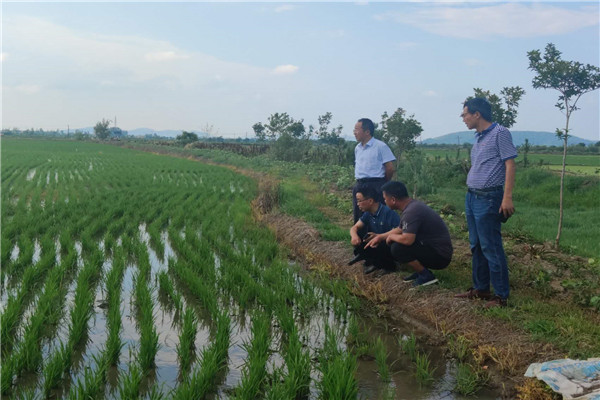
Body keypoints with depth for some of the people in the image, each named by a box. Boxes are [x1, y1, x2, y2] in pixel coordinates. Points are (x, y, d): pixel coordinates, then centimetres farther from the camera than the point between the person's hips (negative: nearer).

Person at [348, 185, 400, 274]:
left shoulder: (389, 213, -23)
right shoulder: (368, 213, 2)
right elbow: (355, 227, 0)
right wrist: (354, 235, -24)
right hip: (377, 244, 7)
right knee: (356, 237, -7)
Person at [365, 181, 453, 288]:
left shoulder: (412, 211, -25)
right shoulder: (412, 205, 6)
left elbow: (407, 239, -35)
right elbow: (400, 229, 21)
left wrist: (391, 236, -14)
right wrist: (380, 236, 20)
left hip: (441, 256, -10)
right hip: (433, 248, 10)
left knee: (397, 248, -23)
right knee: (394, 241, 12)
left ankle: (426, 275, -6)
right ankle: (421, 270, 13)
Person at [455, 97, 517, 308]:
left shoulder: (500, 133, -10)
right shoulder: (478, 137, 15)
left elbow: (510, 165, -15)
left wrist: (507, 197, -20)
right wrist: (471, 194, 16)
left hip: (488, 199, -9)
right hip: (472, 198, 9)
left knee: (491, 248, -6)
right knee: (477, 246, 15)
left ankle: (501, 296, 2)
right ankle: (480, 289, 26)